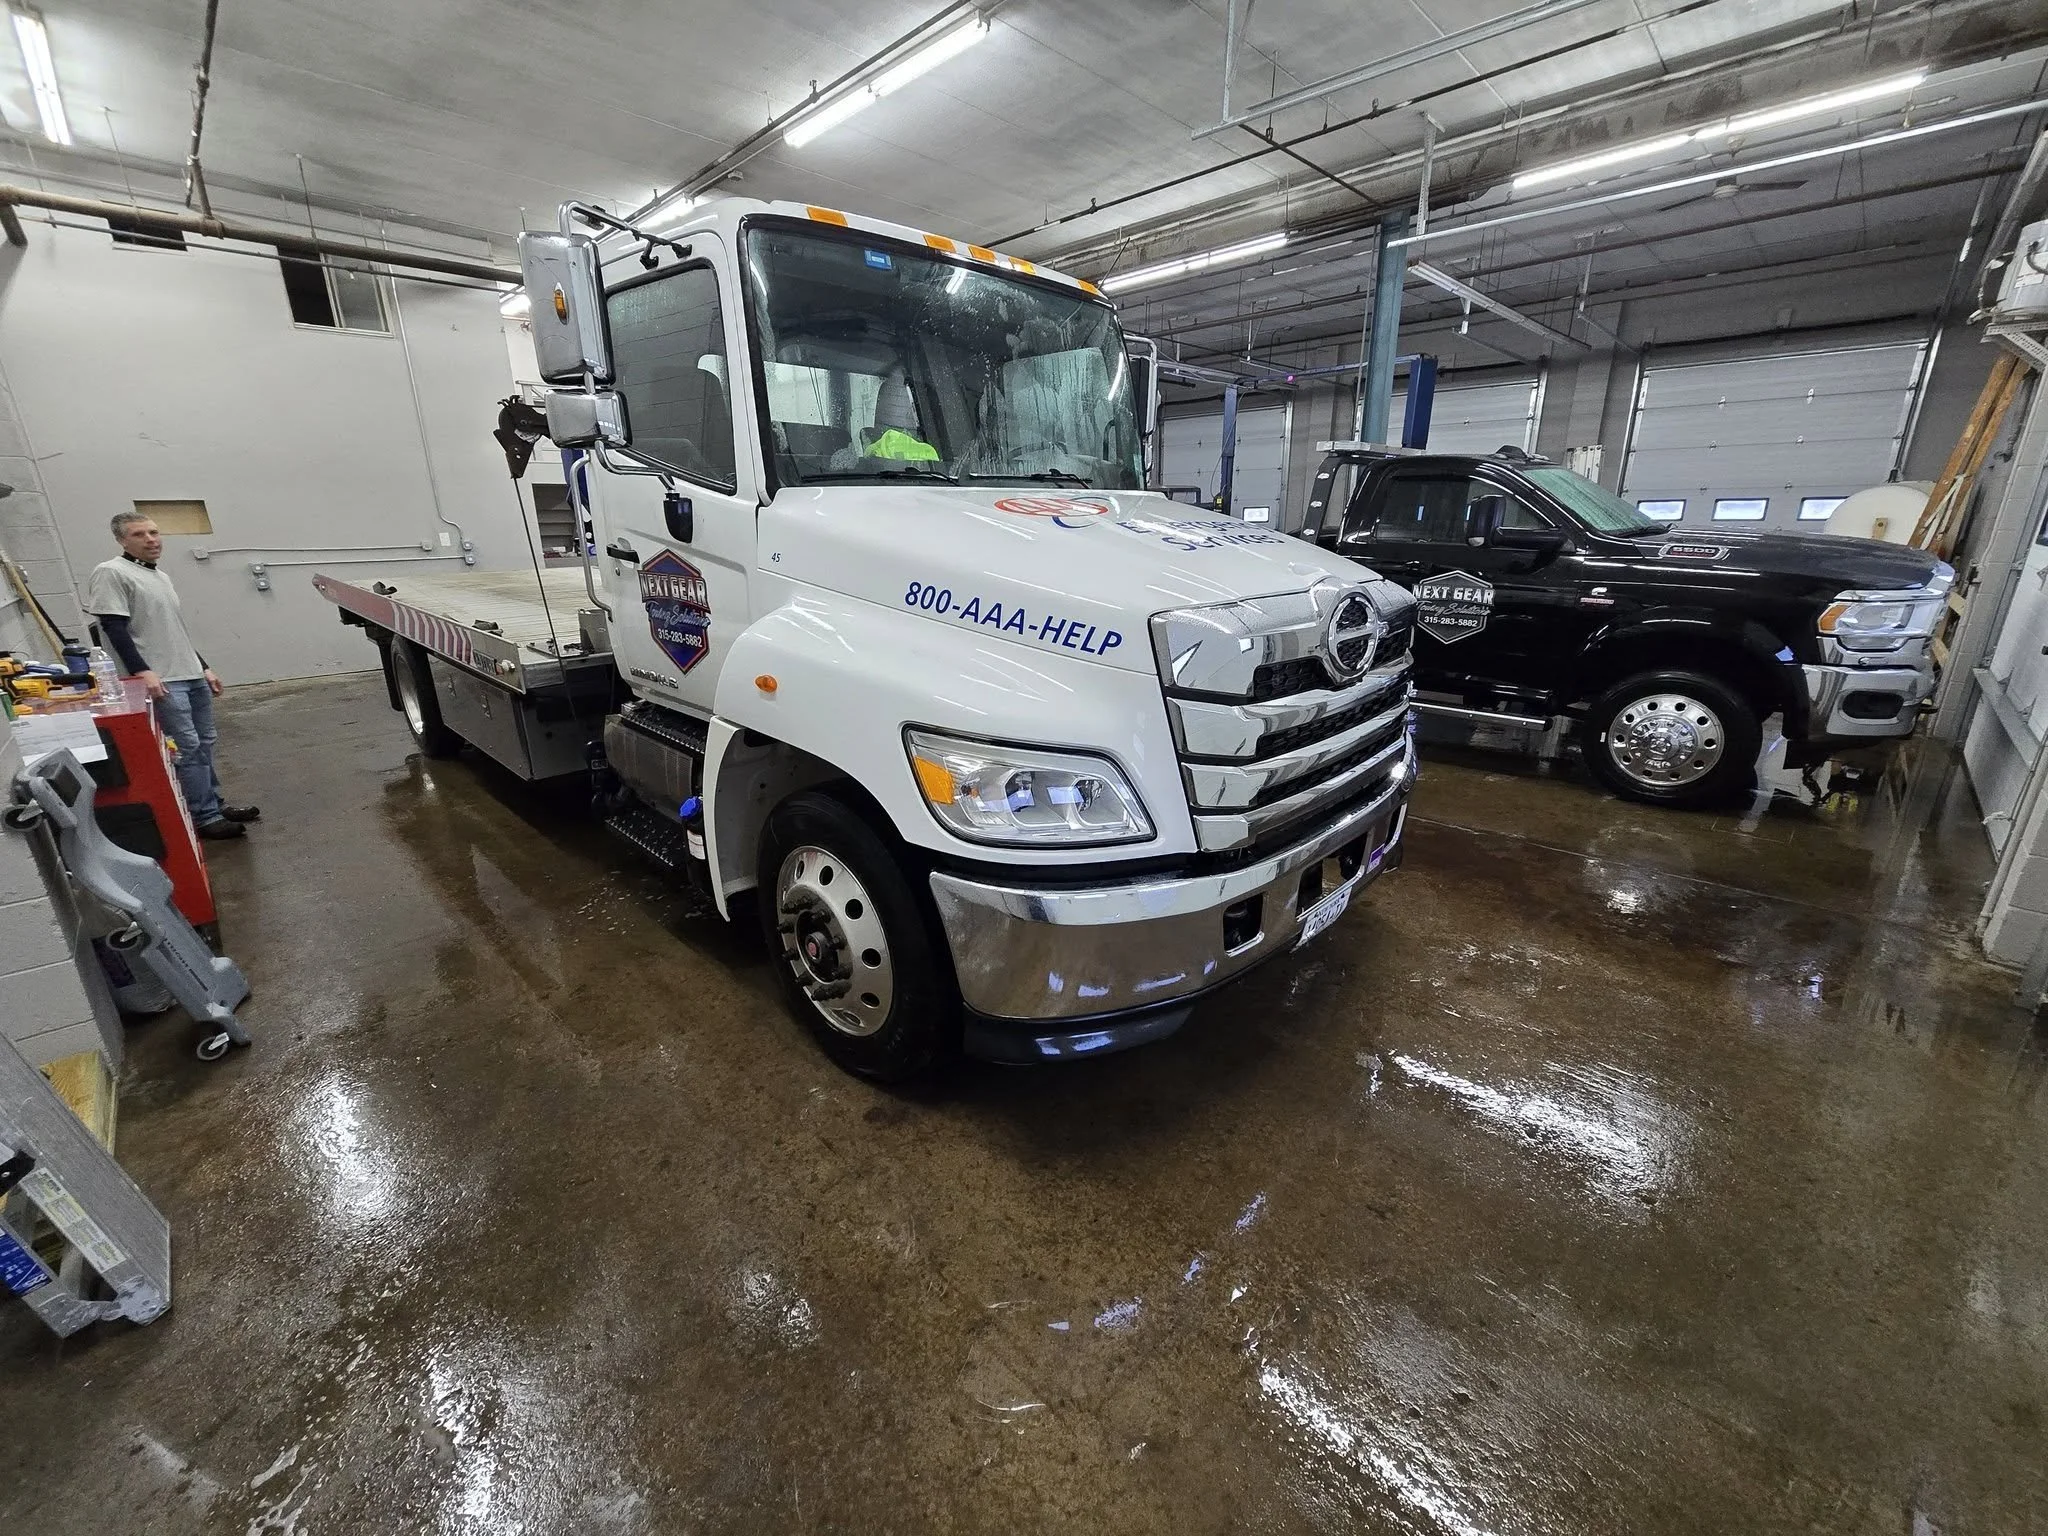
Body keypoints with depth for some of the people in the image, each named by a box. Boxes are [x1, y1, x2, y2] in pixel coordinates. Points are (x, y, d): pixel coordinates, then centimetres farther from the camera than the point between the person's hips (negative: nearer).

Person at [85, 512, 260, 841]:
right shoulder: (111, 573, -6)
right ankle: (205, 818, -7)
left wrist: (204, 667, 22)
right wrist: (142, 672, -22)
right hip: (162, 681, -8)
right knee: (188, 747, -10)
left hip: (192, 676, 8)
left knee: (204, 742, 10)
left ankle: (214, 805, 18)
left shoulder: (161, 577, 19)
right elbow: (114, 627, -14)